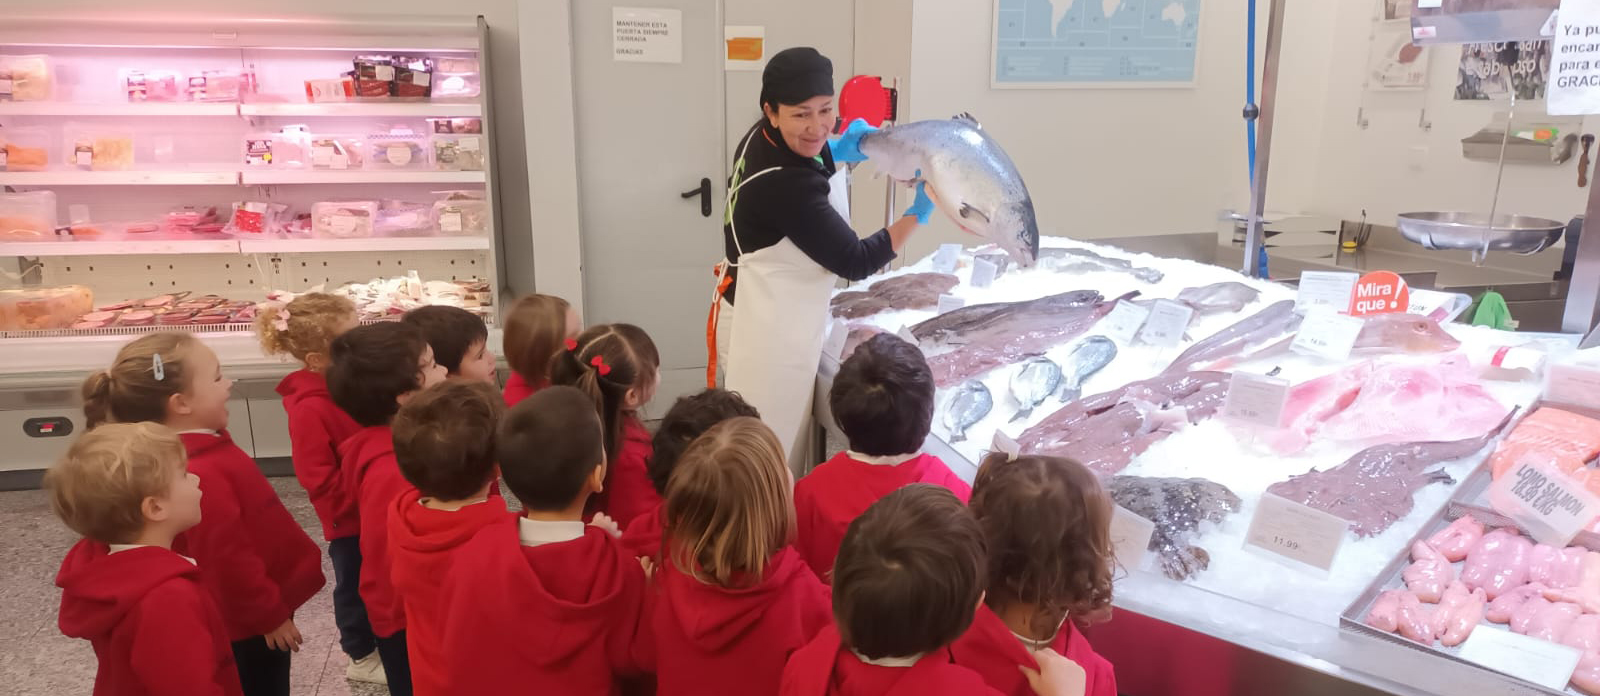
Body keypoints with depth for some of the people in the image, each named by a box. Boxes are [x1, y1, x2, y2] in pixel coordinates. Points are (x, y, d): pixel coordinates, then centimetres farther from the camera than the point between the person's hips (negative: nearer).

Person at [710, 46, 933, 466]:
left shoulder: (763, 138, -1)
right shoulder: (787, 185, -28)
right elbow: (855, 262, -21)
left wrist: (837, 152, 5)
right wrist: (918, 214, -11)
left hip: (764, 320, 10)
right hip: (769, 333, -10)